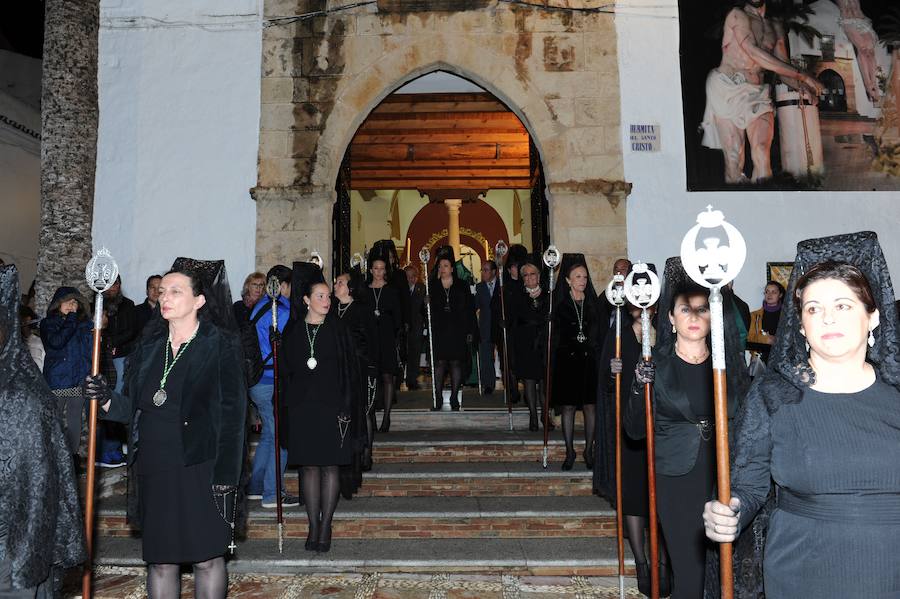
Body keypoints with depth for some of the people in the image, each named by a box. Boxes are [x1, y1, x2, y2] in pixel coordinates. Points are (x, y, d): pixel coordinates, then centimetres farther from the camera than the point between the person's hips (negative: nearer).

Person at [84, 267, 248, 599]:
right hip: (155, 471, 5)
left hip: (202, 469, -4)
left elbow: (232, 413, -9)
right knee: (160, 561, 12)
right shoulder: (148, 347, 10)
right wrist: (105, 398, -10)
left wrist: (226, 475, -14)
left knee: (207, 558, 6)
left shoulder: (221, 345, -6)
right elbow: (131, 409, 12)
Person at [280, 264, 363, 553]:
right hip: (302, 408, 1)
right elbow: (286, 370, 8)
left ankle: (326, 526, 11)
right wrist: (288, 404, 1)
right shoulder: (294, 331, 5)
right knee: (309, 466, 6)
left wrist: (347, 407, -7)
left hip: (332, 407, -1)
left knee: (330, 466, 2)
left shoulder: (338, 328, 1)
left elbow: (350, 368, -1)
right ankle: (313, 526, 15)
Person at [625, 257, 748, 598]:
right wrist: (640, 387, -17)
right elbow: (636, 431, -2)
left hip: (724, 479, 2)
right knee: (689, 571, 0)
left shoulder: (730, 364, 6)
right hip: (678, 482, -2)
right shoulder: (655, 365, -1)